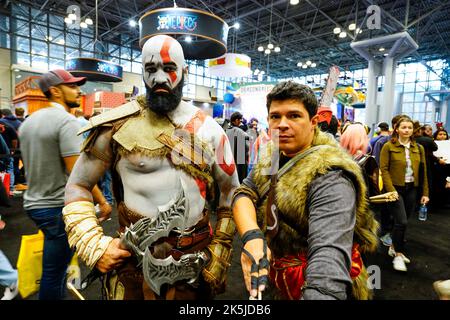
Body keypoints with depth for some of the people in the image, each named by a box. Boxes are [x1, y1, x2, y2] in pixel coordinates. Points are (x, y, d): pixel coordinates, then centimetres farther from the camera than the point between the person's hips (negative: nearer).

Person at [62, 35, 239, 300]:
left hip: (197, 260, 2)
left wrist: (220, 248, -1)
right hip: (135, 260, -1)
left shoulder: (209, 129, -1)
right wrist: (94, 246, -10)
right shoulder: (119, 125, -7)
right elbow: (77, 186, 0)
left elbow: (231, 189, 4)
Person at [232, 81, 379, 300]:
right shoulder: (273, 159, -2)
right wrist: (251, 236, -30)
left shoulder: (330, 177, -28)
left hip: (308, 287, -6)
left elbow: (329, 252, -41)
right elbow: (244, 192, -11)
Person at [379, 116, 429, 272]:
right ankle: (398, 255, 8)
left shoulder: (419, 148, 8)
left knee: (401, 222, 12)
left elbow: (423, 171, 10)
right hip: (396, 189, -5)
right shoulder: (389, 146, -6)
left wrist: (425, 193, 8)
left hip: (411, 189, 5)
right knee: (401, 222, -9)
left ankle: (394, 247, 32)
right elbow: (384, 169, -10)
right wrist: (391, 190, -17)